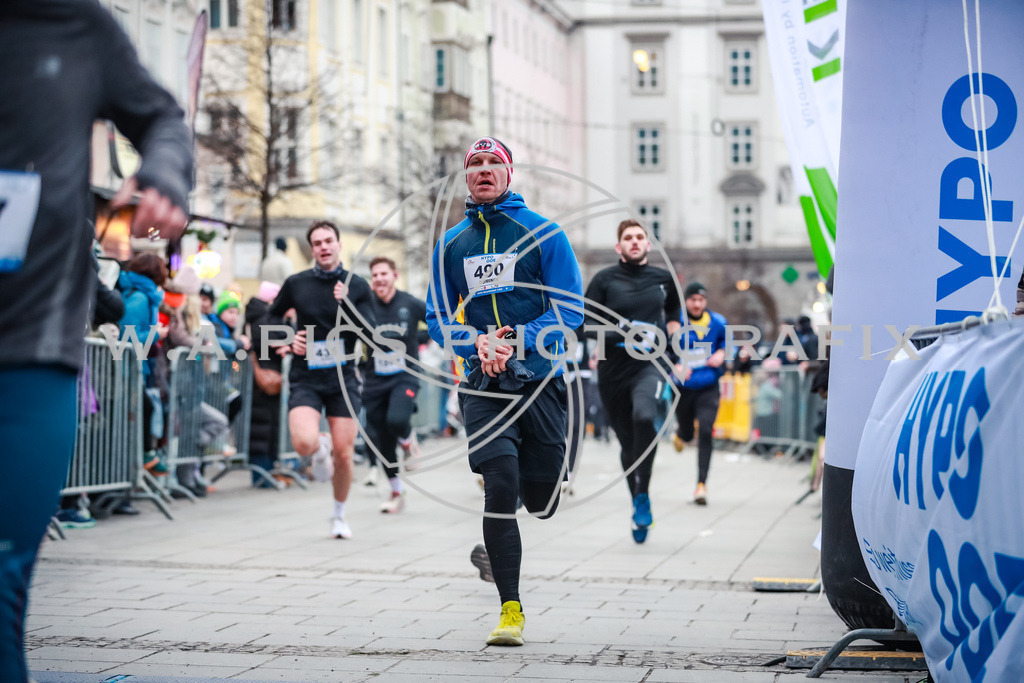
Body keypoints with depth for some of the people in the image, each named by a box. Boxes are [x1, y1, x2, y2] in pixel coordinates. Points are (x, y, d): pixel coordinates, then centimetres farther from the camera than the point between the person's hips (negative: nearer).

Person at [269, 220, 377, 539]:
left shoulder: (357, 285, 1)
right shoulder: (296, 284, 2)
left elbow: (370, 335, -7)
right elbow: (270, 318, 18)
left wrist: (347, 305, -21)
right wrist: (287, 339, 0)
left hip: (343, 379, 0)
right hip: (305, 378, 0)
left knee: (344, 453, 0)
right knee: (304, 443, -23)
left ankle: (339, 515, 25)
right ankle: (320, 449, 16)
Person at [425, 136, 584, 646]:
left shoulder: (543, 234, 0)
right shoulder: (450, 245, 9)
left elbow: (569, 311, -4)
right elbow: (438, 318, 12)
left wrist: (516, 341, -18)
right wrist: (478, 343, -9)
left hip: (540, 379, -1)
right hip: (484, 385, 1)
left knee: (541, 504, 3)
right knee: (500, 489, -15)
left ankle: (498, 545, 40)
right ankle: (510, 609, -7)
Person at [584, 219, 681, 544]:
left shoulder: (664, 278, 8)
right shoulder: (605, 279, 1)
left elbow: (674, 306, 30)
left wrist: (672, 326, 13)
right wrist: (619, 331, -16)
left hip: (652, 363, -1)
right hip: (613, 369, 1)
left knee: (644, 416, -32)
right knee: (627, 442, 9)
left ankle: (643, 495, -18)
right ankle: (638, 507, 30)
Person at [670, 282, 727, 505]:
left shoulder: (717, 322, 1)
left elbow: (726, 340, 21)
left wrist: (721, 353, 0)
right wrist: (675, 366, -21)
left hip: (708, 388, 1)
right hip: (683, 387, -1)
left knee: (705, 433, -13)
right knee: (687, 434, 12)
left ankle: (702, 484, -9)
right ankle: (680, 434, 54)